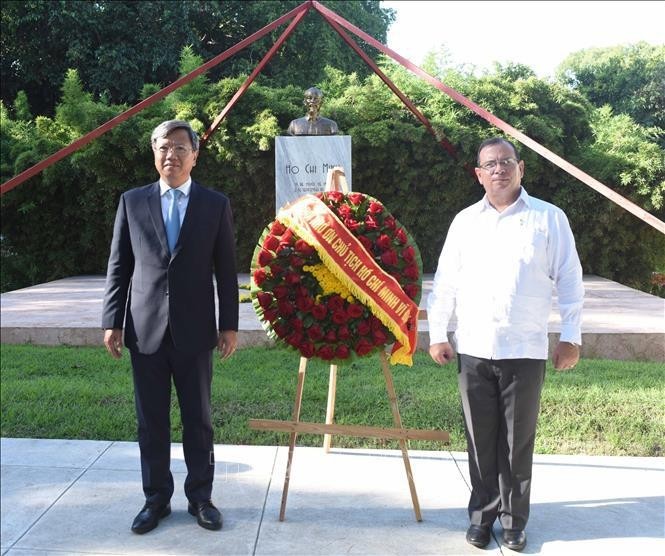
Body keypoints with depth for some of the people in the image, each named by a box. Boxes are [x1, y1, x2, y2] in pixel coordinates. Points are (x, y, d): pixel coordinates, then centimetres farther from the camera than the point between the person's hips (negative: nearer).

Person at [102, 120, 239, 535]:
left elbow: (226, 270, 3)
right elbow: (118, 266, 7)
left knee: (199, 419, 8)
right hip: (145, 329, 1)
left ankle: (201, 497, 22)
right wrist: (113, 321, 1)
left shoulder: (216, 205, 4)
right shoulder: (132, 202, 7)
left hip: (194, 330, -1)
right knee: (151, 421, 9)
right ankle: (156, 498, 23)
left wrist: (229, 325, 0)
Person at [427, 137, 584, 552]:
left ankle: (514, 518, 23)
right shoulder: (465, 221, 8)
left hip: (526, 351, -2)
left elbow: (570, 281, 1)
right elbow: (445, 282, 8)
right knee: (481, 439, 10)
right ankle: (483, 513, 25)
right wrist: (438, 333, 4)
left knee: (518, 440, 7)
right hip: (474, 350, 2)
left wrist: (570, 336, -4)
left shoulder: (549, 218, 1)